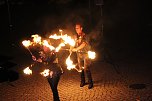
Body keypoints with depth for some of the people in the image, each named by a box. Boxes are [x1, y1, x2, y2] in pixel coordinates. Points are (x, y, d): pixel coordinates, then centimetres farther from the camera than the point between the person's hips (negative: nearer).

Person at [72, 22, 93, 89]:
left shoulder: (84, 36, -13)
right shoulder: (76, 36, 7)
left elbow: (84, 44, -27)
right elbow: (75, 44, 15)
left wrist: (76, 49, -35)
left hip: (86, 53, -6)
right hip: (79, 54, 6)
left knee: (86, 69, -10)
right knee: (81, 68, 8)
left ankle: (90, 83, 0)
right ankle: (82, 81, 23)